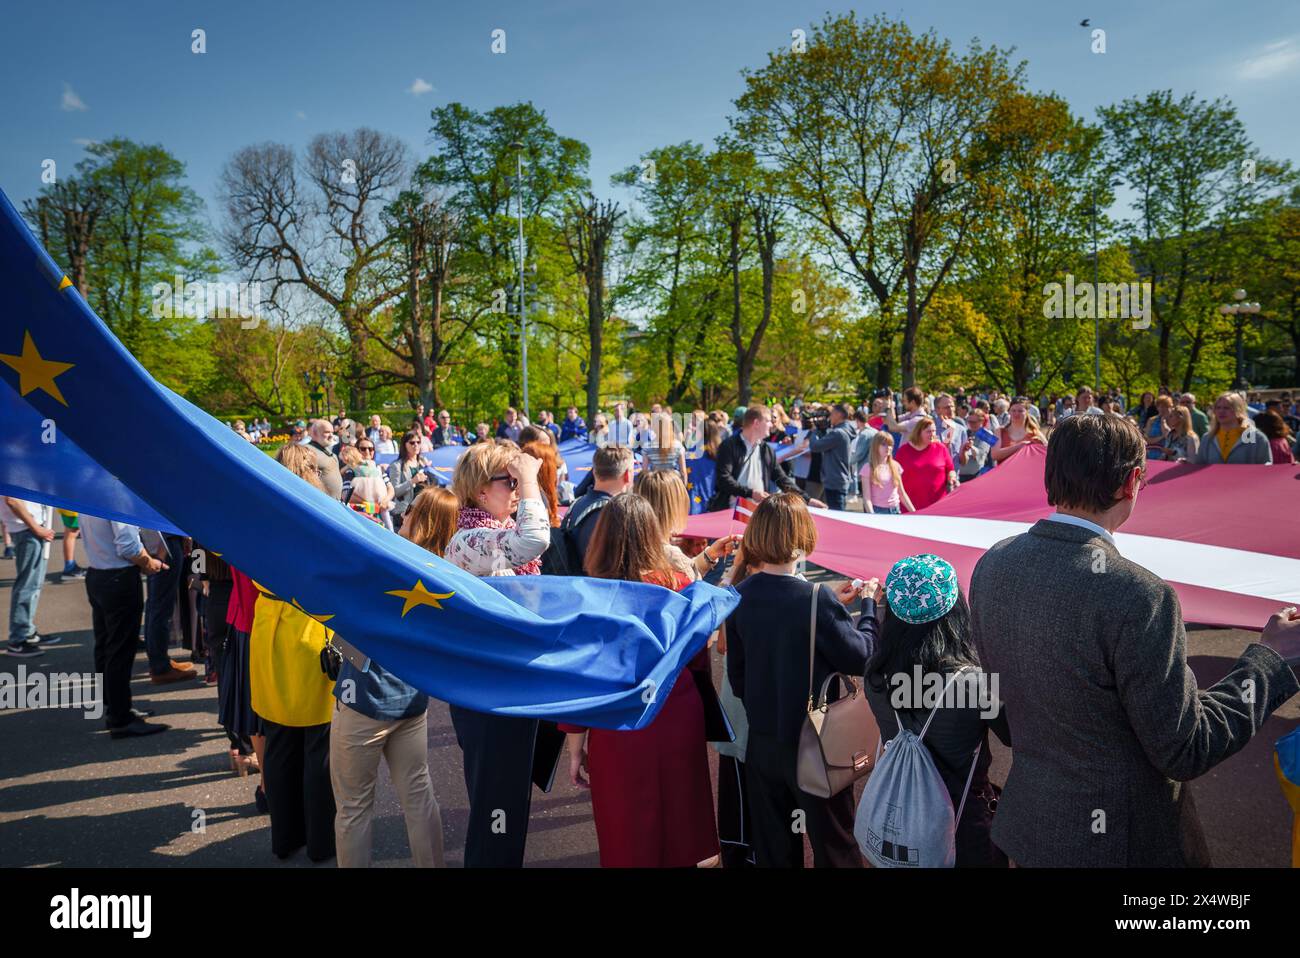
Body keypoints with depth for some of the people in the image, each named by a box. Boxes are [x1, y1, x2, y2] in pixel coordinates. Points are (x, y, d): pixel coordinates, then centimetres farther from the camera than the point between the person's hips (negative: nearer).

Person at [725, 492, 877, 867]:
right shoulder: (815, 600, -24)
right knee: (834, 844, 14)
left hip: (762, 744, 5)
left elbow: (737, 674, 4)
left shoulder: (740, 597, -5)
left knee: (772, 848, 19)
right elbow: (861, 657, -15)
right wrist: (869, 603, 0)